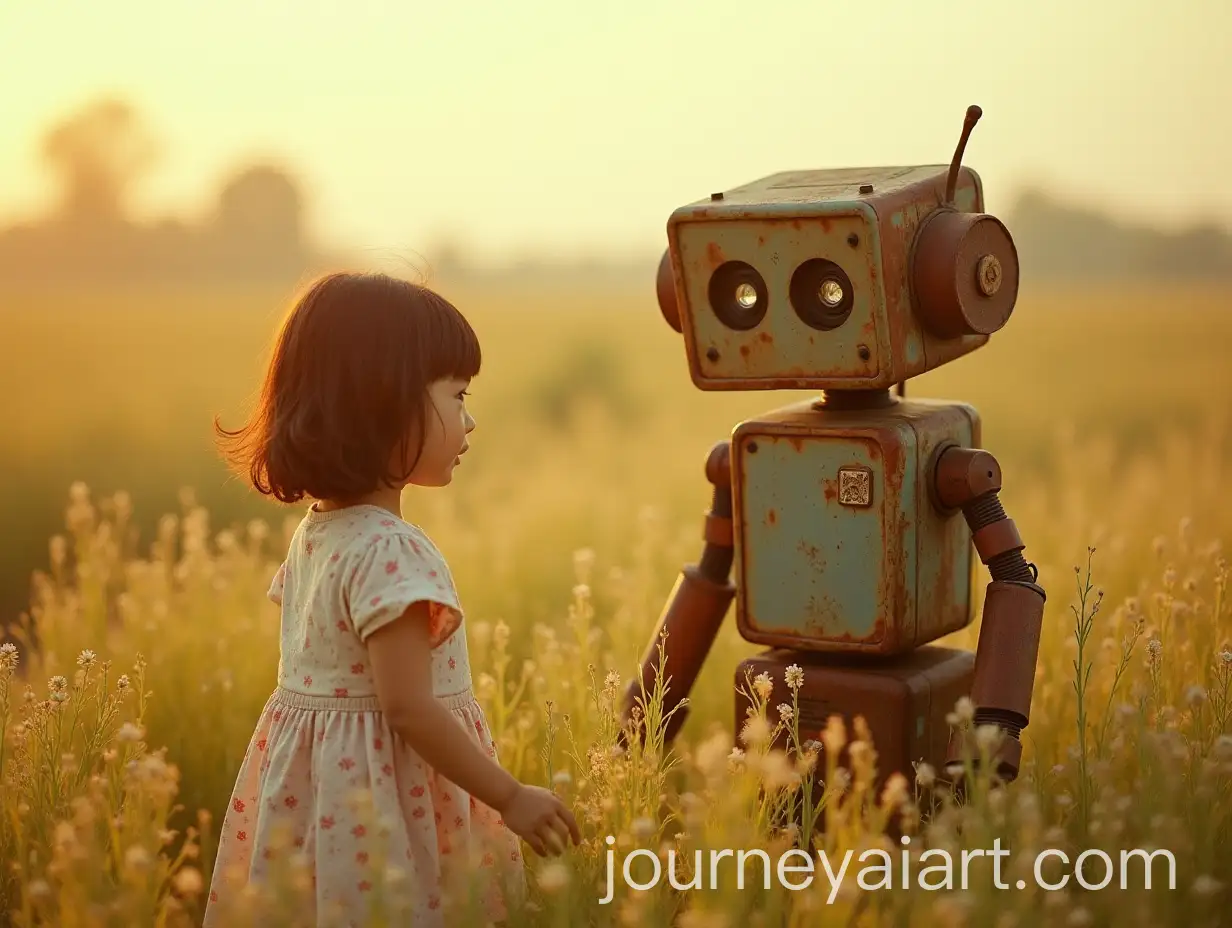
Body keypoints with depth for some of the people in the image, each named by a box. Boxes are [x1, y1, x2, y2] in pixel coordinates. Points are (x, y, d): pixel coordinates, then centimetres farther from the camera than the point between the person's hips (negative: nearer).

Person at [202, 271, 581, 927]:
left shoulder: (315, 533, 8)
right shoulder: (391, 551, -21)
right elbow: (406, 704, -24)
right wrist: (510, 797, -17)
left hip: (310, 790, 9)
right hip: (379, 804, -9)